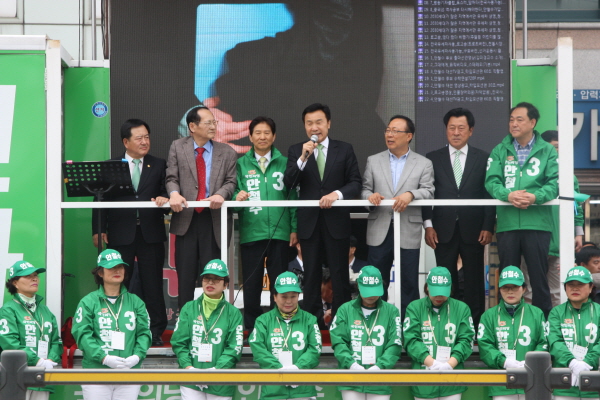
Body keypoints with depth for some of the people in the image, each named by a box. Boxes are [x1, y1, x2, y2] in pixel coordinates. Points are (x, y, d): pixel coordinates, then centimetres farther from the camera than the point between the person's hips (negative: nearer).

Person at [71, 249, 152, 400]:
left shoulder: (136, 302, 14)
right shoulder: (88, 302, 3)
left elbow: (144, 333, 9)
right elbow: (82, 334, -6)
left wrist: (137, 356, -10)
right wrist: (104, 358, -18)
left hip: (129, 373, 3)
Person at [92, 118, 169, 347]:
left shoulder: (159, 166, 11)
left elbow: (167, 192, 5)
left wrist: (164, 198, -19)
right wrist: (98, 230, -4)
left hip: (151, 233, 0)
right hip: (121, 234, 0)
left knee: (152, 284, 1)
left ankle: (155, 332, 6)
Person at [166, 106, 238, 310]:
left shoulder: (226, 152, 8)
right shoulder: (178, 147, 7)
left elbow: (231, 181, 1)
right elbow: (172, 178, 1)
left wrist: (221, 194, -20)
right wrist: (174, 193, -20)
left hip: (214, 219, 0)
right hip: (186, 218, 0)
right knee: (185, 275, 2)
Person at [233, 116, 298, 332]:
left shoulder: (284, 163, 8)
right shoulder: (241, 164, 9)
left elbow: (292, 196, 7)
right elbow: (233, 194, 5)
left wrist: (294, 228, 2)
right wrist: (237, 198, -18)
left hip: (279, 232, 0)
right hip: (251, 232, 0)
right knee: (251, 283, 2)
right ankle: (252, 328, 9)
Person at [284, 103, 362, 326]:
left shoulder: (344, 150, 6)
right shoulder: (296, 151, 7)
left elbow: (355, 183, 2)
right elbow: (288, 184, -4)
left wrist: (337, 194, -16)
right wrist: (303, 158, -16)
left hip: (336, 221, -1)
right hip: (309, 222, 1)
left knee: (340, 275, 1)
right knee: (311, 276, 5)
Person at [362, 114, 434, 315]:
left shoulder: (423, 164, 6)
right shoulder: (374, 161, 12)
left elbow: (428, 191, -4)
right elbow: (365, 188, 8)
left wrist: (410, 194, -23)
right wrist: (370, 195, -14)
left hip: (409, 231, -1)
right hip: (380, 230, 1)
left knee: (409, 282, 2)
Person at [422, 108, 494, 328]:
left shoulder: (483, 159, 7)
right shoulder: (433, 159, 8)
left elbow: (490, 194, 4)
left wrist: (488, 227, -3)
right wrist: (428, 225, -4)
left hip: (473, 230, 0)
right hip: (444, 230, 0)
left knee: (474, 281, 2)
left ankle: (475, 325, 6)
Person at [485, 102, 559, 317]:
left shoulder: (547, 151, 6)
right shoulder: (500, 151, 11)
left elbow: (554, 183, -3)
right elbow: (491, 181, 1)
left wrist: (535, 197, -20)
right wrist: (508, 195, -18)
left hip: (537, 223, -2)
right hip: (507, 224, 2)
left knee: (539, 276, 0)